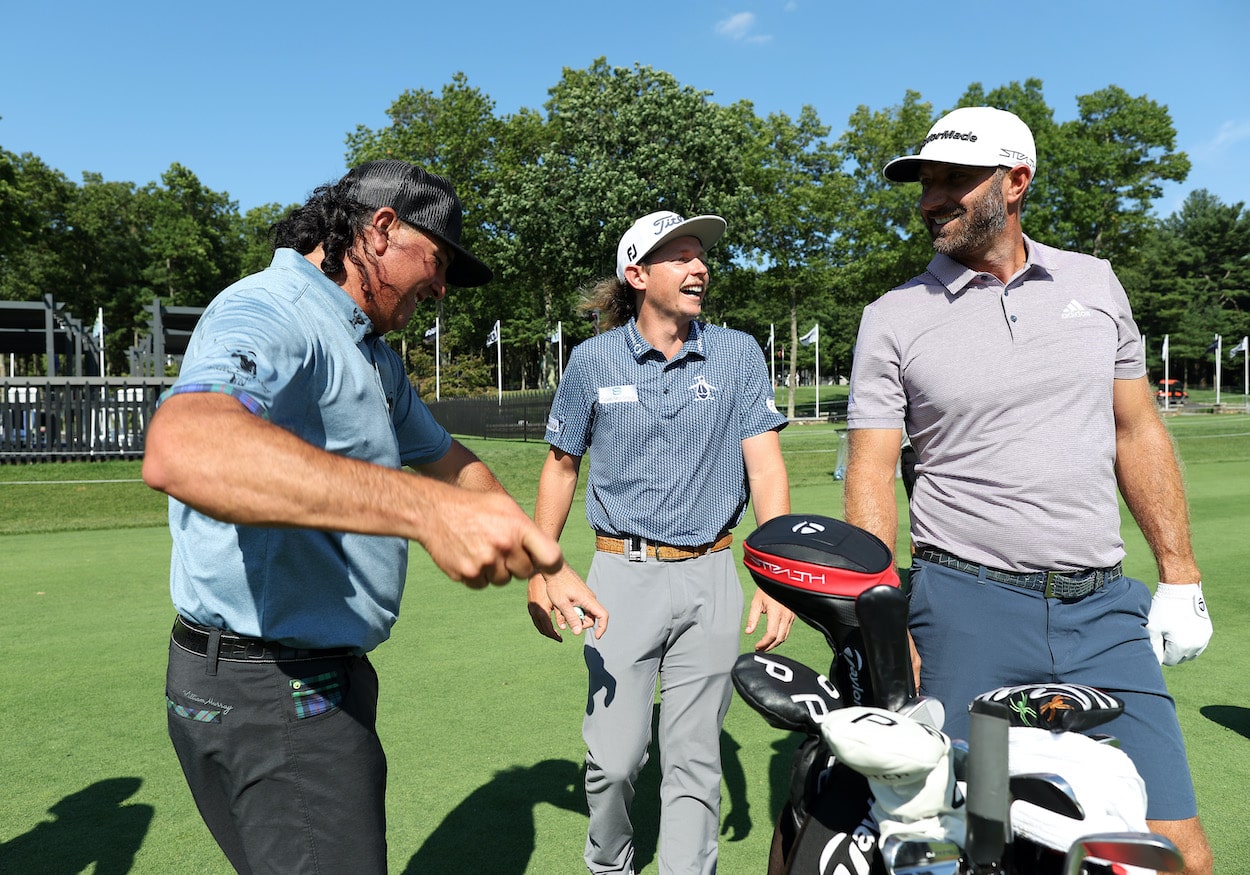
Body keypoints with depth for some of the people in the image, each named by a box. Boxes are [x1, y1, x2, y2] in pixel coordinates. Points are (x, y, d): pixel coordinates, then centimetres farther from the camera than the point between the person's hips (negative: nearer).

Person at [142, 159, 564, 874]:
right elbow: (181, 449, -42)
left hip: (331, 677, 10)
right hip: (264, 689, -10)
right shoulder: (271, 313, -20)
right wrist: (427, 508, -53)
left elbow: (449, 460, 24)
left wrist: (542, 560, 24)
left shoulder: (374, 354, 14)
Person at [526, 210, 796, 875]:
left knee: (694, 759, 6)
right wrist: (541, 569, 5)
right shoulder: (593, 360, 2)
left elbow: (765, 465, -2)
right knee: (614, 757, 2)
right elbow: (560, 466, 10)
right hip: (623, 574, 0)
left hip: (711, 577, 1)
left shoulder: (737, 353, 3)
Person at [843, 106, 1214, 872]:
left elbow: (1138, 432, 14)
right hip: (966, 608, -2)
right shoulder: (894, 318, 0)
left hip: (1103, 607, 3)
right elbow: (871, 472, -4)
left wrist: (1181, 577, 10)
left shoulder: (1094, 282, 9)